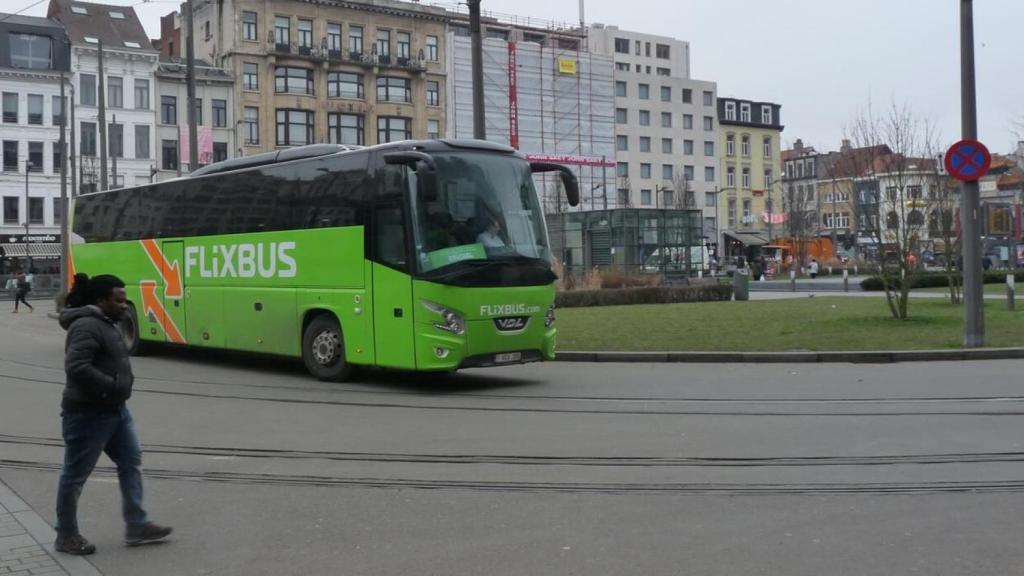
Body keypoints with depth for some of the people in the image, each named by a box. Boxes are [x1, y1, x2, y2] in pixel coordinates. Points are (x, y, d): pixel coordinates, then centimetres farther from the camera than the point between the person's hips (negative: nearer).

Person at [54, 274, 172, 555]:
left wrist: (123, 381, 9)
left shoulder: (106, 324, 13)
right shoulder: (86, 327, -19)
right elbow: (76, 367, -31)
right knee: (75, 475, 3)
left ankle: (136, 526, 17)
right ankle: (66, 536, 16)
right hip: (88, 415, -10)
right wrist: (114, 385, -23)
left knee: (131, 464, 11)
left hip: (115, 410, 10)